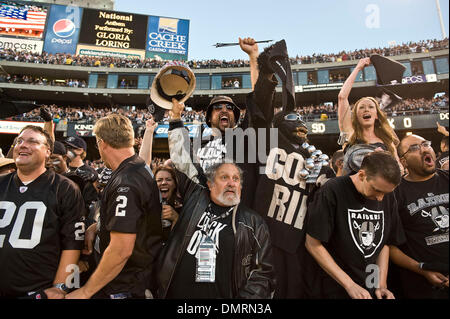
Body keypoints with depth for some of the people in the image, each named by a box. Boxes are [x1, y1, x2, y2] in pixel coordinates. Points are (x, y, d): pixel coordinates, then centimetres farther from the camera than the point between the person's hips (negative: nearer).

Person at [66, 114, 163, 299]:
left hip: (125, 287, -8)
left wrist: (85, 291, -17)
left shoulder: (125, 184, -27)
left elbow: (121, 250, -29)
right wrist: (96, 226, 11)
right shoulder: (144, 169, 3)